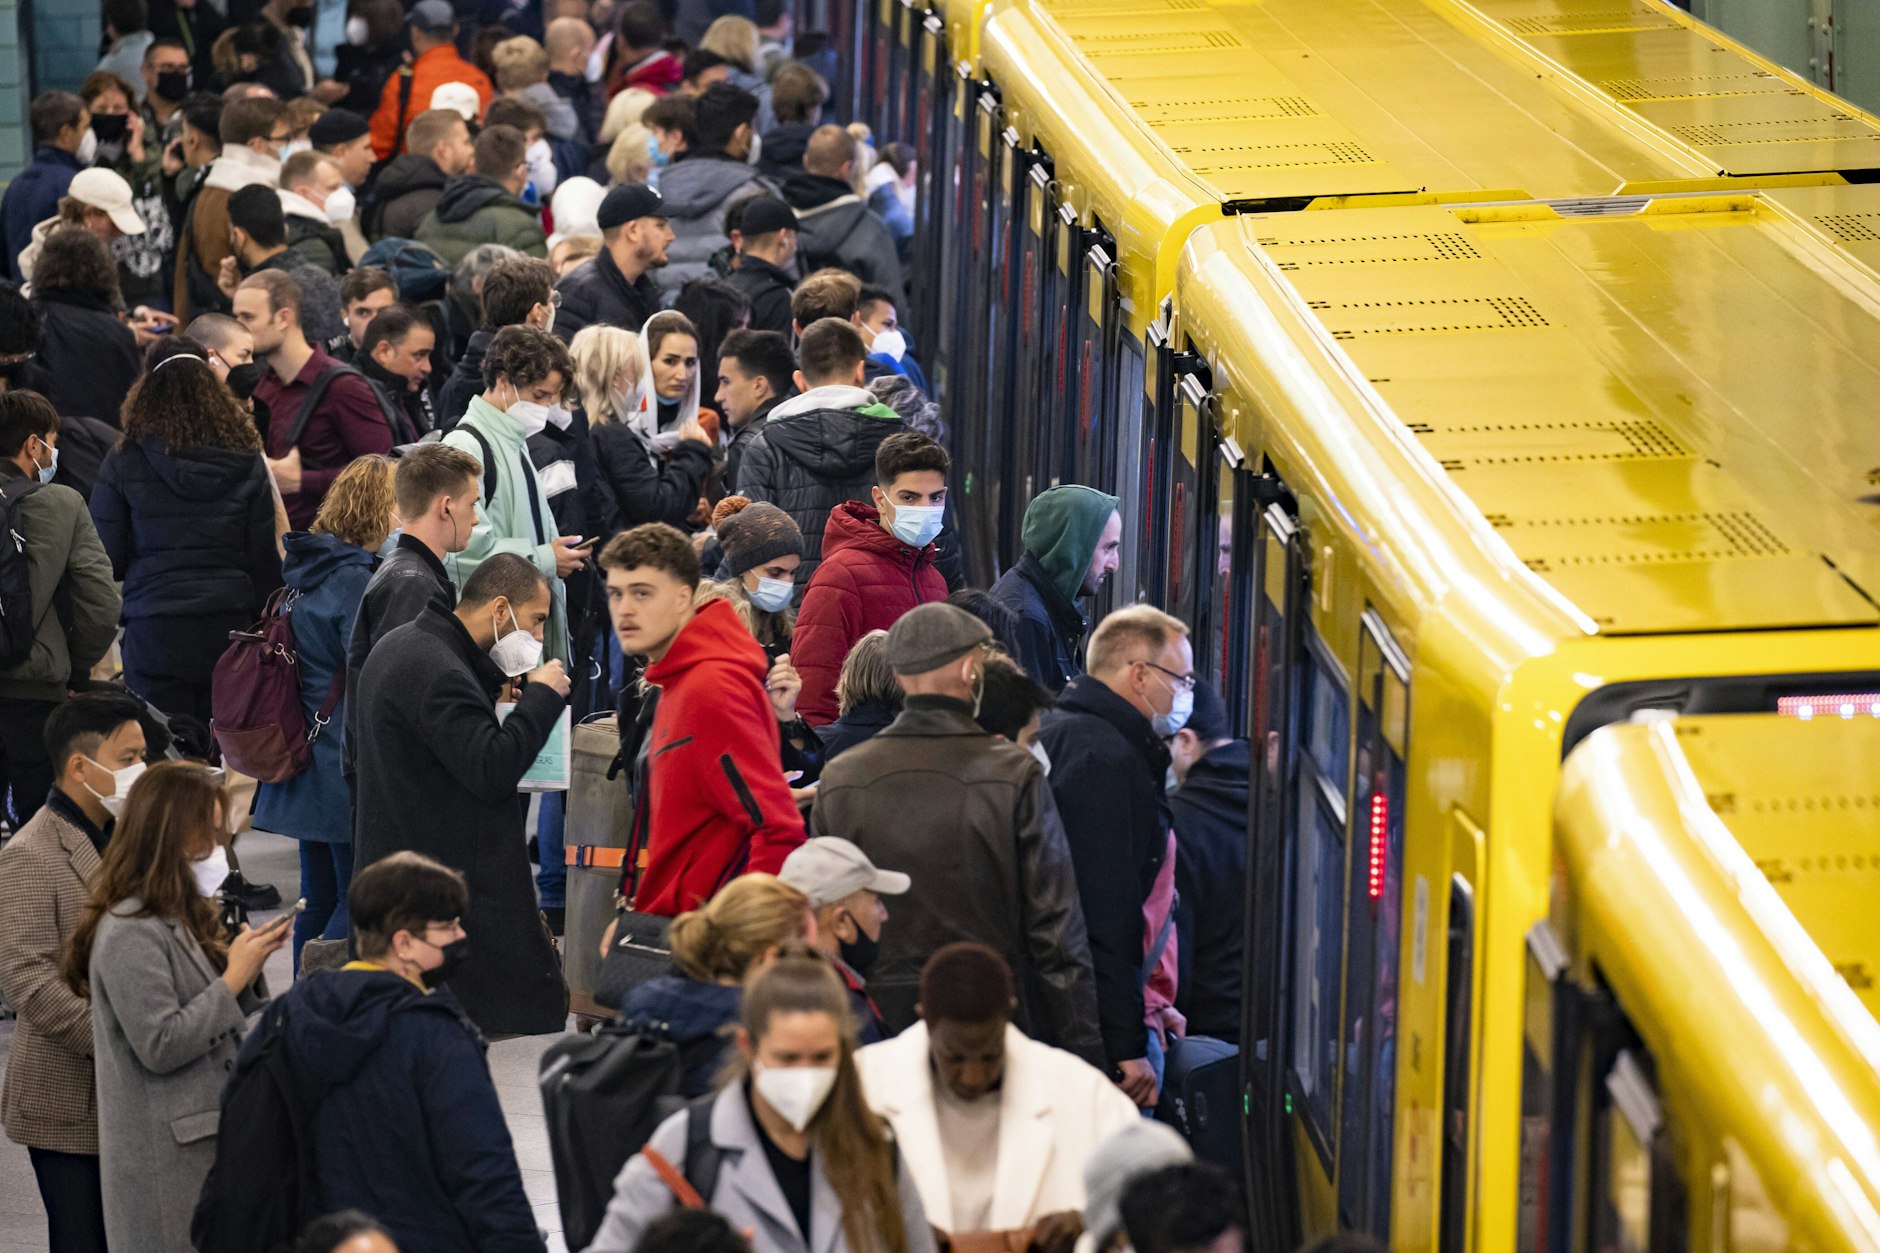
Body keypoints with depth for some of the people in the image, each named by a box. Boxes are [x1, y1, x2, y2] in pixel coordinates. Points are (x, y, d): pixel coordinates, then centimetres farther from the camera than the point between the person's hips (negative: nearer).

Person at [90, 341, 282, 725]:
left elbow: (106, 559, -2)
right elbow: (265, 560, 4)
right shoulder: (245, 462, 2)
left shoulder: (124, 463, -4)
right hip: (231, 628, 2)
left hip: (155, 632, -2)